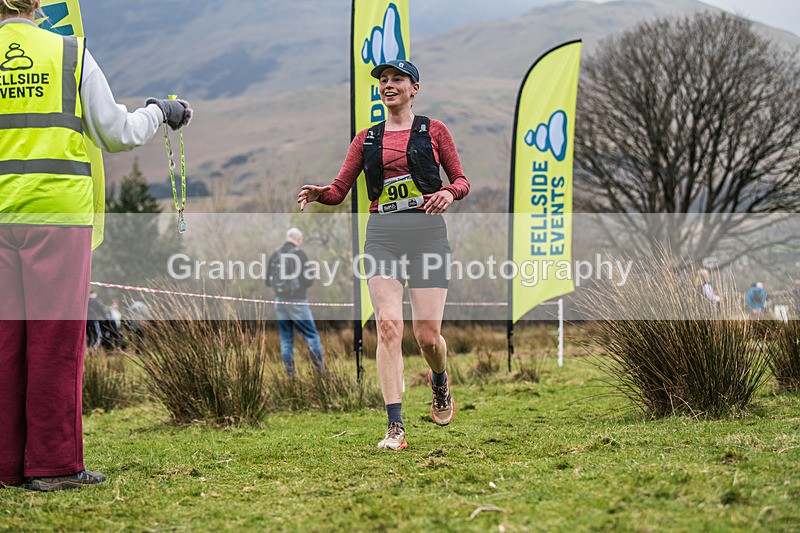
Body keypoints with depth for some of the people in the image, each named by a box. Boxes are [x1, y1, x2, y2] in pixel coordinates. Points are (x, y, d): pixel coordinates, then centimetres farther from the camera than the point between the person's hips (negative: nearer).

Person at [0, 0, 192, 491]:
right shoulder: (71, 54, 1)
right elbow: (117, 134, 5)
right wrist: (159, 112, 22)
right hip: (58, 212, -2)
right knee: (54, 339, 3)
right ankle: (53, 464, 5)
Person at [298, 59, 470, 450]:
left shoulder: (433, 130, 9)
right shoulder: (367, 138, 15)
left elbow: (461, 180, 10)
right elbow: (340, 189, 12)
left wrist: (449, 192, -12)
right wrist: (318, 193, -10)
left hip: (426, 232, -2)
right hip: (382, 235, 2)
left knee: (428, 335, -5)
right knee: (388, 327, -12)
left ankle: (440, 383, 32)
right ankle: (395, 427, -10)